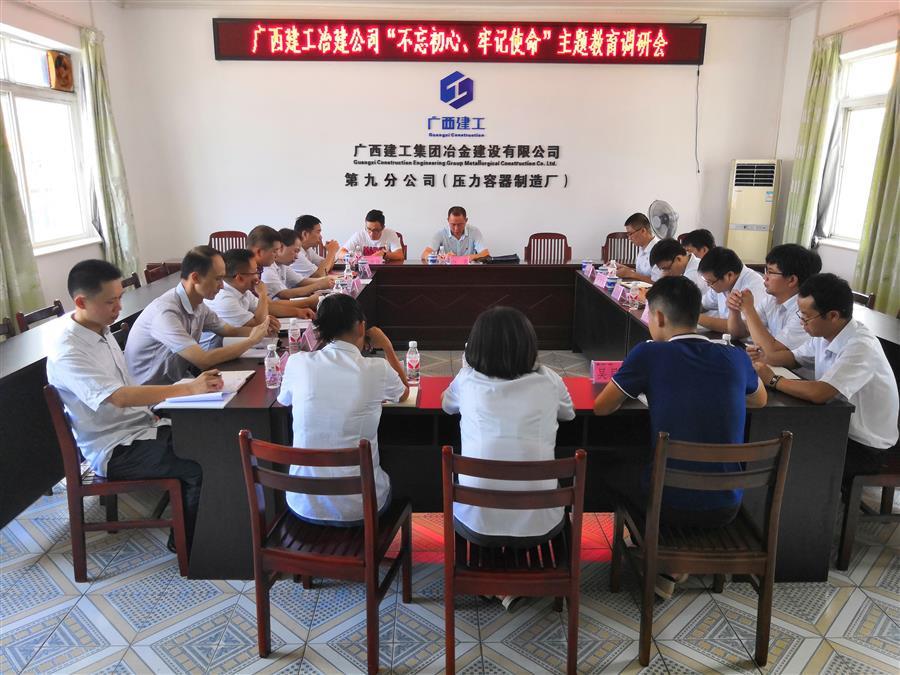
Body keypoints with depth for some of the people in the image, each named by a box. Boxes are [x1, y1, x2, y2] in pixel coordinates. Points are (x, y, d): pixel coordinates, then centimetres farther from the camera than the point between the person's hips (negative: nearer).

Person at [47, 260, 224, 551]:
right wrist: (190, 388, -39)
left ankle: (188, 533, 9)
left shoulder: (100, 330, 7)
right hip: (113, 452, -8)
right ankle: (187, 543, 2)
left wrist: (152, 409, 4)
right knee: (201, 468, -21)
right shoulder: (66, 352, -22)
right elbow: (119, 397, -34)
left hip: (141, 426, 8)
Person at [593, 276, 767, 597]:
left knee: (612, 472, 27)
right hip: (726, 506, 4)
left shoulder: (650, 354, -14)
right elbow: (760, 400, 20)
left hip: (671, 503, -3)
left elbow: (601, 407, -4)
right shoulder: (736, 357, -2)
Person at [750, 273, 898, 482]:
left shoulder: (860, 347, -29)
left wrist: (773, 380, -24)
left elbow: (818, 394, -39)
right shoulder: (824, 334, -4)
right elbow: (794, 356, 14)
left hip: (867, 447, -7)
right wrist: (763, 357, -7)